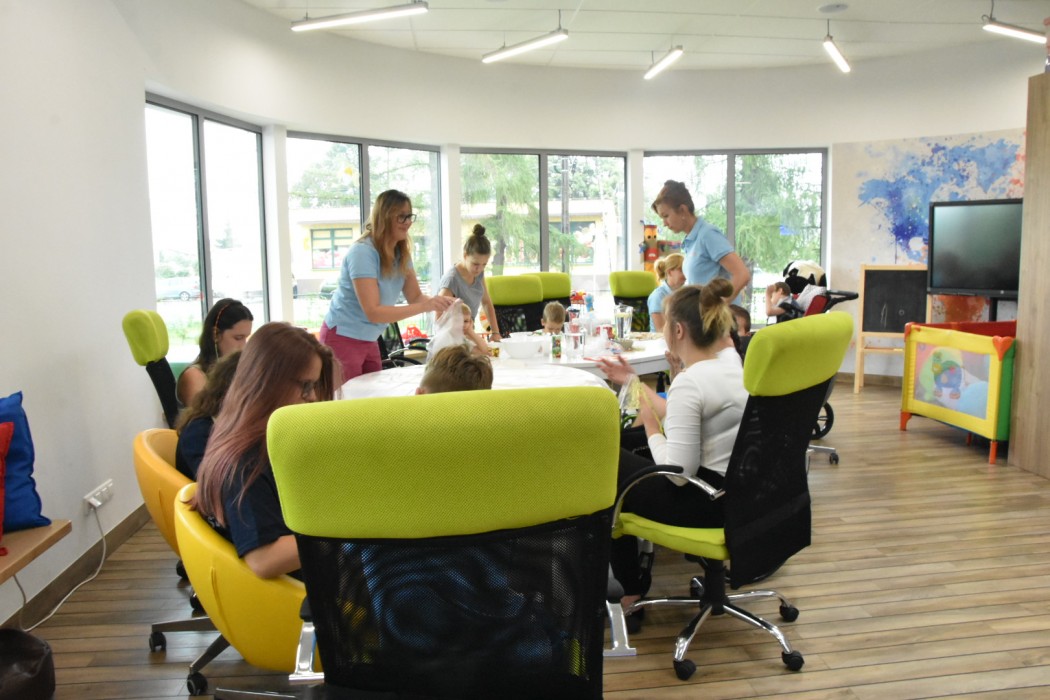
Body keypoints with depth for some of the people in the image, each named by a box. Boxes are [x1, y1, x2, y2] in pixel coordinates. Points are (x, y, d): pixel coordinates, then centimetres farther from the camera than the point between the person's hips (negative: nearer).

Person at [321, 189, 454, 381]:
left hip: (369, 340, 8)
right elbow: (373, 312, -29)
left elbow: (415, 296, 1)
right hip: (342, 338, -7)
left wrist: (438, 301, -22)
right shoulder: (363, 252, -24)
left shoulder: (402, 252, 0)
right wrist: (424, 307, -35)